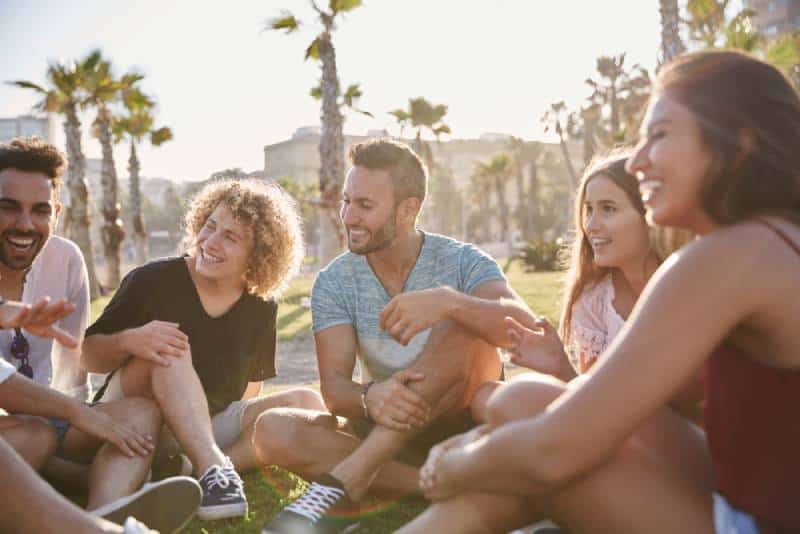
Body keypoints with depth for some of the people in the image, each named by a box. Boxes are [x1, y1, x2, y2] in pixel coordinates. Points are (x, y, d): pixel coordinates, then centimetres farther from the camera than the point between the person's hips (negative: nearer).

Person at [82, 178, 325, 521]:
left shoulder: (261, 307, 0)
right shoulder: (152, 281, -10)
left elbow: (249, 389, 9)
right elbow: (87, 358, -7)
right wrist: (128, 340, -28)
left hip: (210, 426, 3)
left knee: (306, 404, -19)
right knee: (168, 351, -31)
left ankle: (196, 476, -33)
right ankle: (213, 469, -41)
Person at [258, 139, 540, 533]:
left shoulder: (463, 263, -9)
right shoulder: (334, 283, -3)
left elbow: (527, 330, -27)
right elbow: (334, 386, -13)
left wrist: (448, 301, -46)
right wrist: (370, 398, -37)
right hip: (387, 429, 2)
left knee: (463, 320, -29)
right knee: (274, 431, -23)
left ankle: (343, 482, -33)